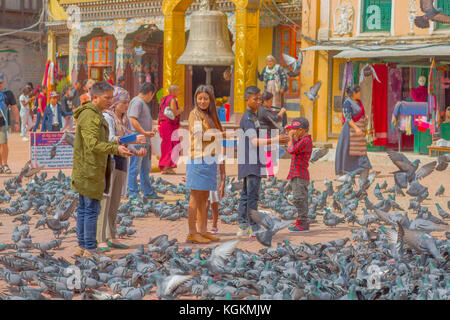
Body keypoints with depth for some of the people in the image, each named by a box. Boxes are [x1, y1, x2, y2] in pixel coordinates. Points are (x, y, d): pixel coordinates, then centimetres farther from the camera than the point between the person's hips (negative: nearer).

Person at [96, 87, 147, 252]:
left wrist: (137, 151, -7)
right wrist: (134, 139, -28)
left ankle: (111, 238, 13)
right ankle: (101, 240, -8)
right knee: (104, 201, -8)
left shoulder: (125, 120, 15)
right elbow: (110, 139, -21)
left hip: (121, 162, 7)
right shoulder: (107, 117, -8)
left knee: (115, 203, 9)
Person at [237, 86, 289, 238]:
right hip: (250, 163, -11)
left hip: (249, 163, 11)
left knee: (246, 195, 12)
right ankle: (254, 228, -9)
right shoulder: (248, 118, -15)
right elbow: (255, 141, -27)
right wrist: (275, 140, -36)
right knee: (252, 195, -9)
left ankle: (243, 227, 17)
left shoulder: (253, 116, 18)